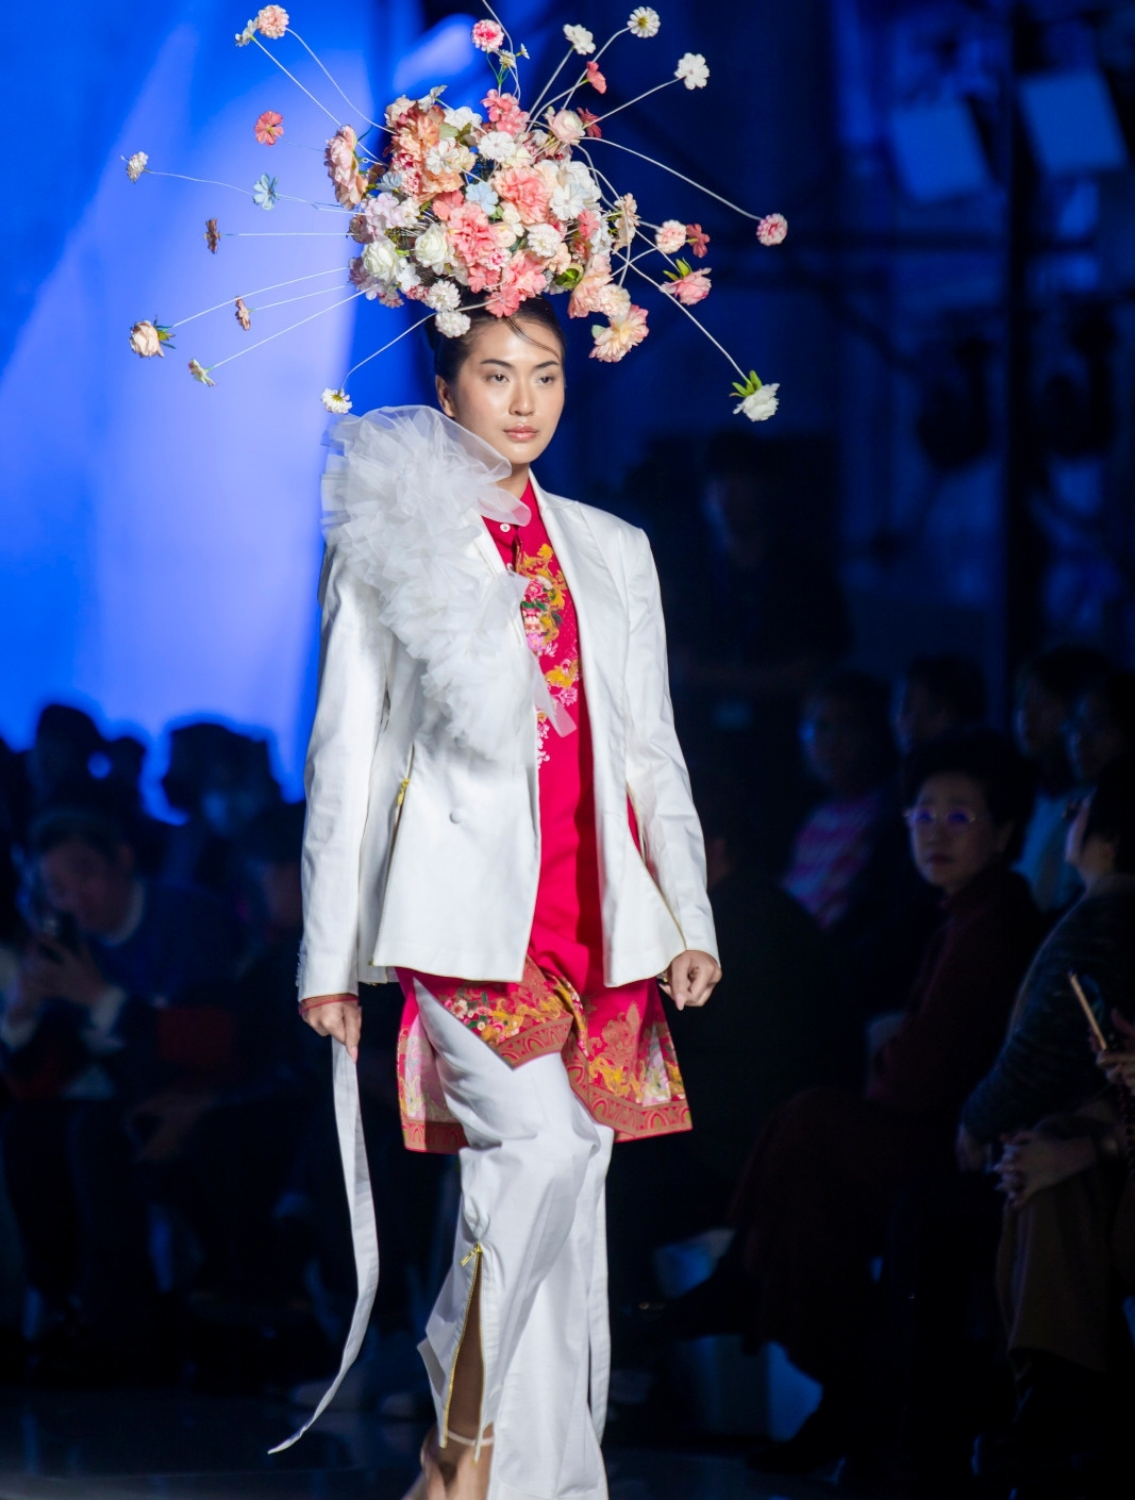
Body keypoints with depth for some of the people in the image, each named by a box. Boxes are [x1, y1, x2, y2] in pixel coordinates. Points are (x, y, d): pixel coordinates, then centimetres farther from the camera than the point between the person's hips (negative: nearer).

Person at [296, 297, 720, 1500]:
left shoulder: (613, 552, 17)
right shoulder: (389, 537, 5)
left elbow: (651, 748, 17)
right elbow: (346, 753, 4)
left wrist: (689, 916, 6)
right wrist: (330, 952, 0)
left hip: (593, 905, 5)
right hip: (467, 899, -5)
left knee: (565, 1182, 2)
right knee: (542, 1140, -23)